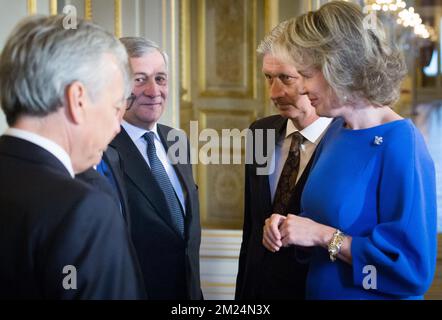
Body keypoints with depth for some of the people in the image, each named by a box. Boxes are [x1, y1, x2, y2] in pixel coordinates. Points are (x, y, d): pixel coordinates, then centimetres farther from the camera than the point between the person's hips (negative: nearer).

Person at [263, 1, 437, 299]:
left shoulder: (401, 145, -22)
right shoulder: (336, 130, 3)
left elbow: (412, 268, -26)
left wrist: (322, 235, -22)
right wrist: (286, 225, -5)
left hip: (373, 295, -8)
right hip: (318, 291, 8)